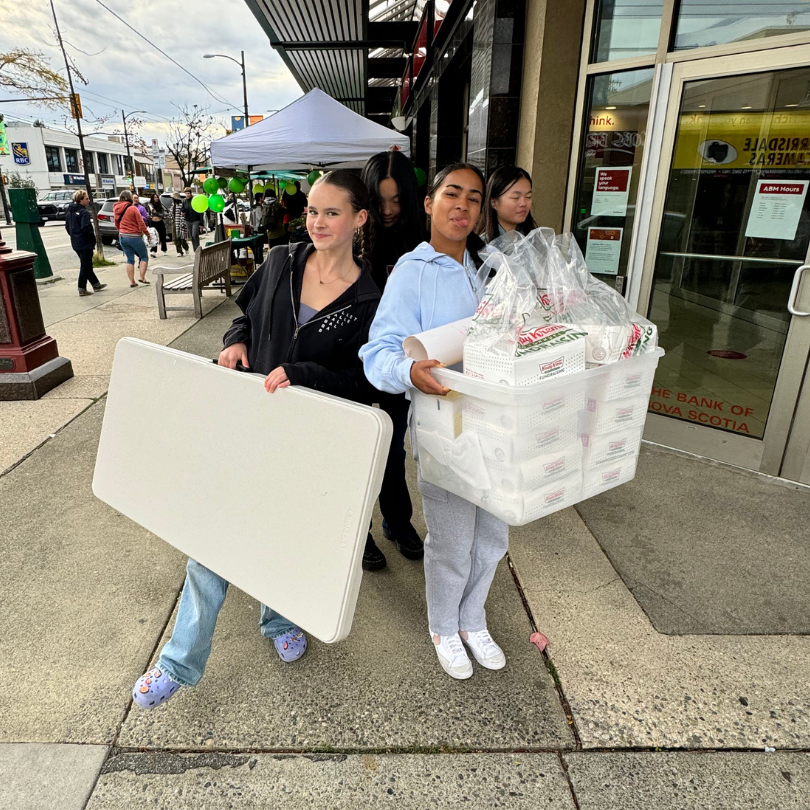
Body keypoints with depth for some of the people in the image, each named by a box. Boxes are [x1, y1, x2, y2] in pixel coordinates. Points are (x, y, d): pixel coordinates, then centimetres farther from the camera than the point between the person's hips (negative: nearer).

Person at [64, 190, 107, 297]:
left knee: (86, 264, 18)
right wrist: (93, 236, -9)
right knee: (85, 266, 0)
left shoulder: (70, 211, 10)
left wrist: (74, 235, 22)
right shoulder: (84, 212, -17)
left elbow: (67, 227, 15)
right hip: (85, 244, -9)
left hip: (75, 243, 9)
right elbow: (85, 228, -25)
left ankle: (96, 284, 30)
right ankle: (82, 289, 3)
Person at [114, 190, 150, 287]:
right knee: (144, 257, 9)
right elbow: (141, 223, -12)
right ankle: (141, 277, -3)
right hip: (134, 236, -6)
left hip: (122, 237, 6)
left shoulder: (116, 209, 6)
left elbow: (116, 223, 14)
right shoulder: (133, 208, -13)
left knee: (130, 259, 11)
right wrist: (146, 233, 2)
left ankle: (132, 281, 8)